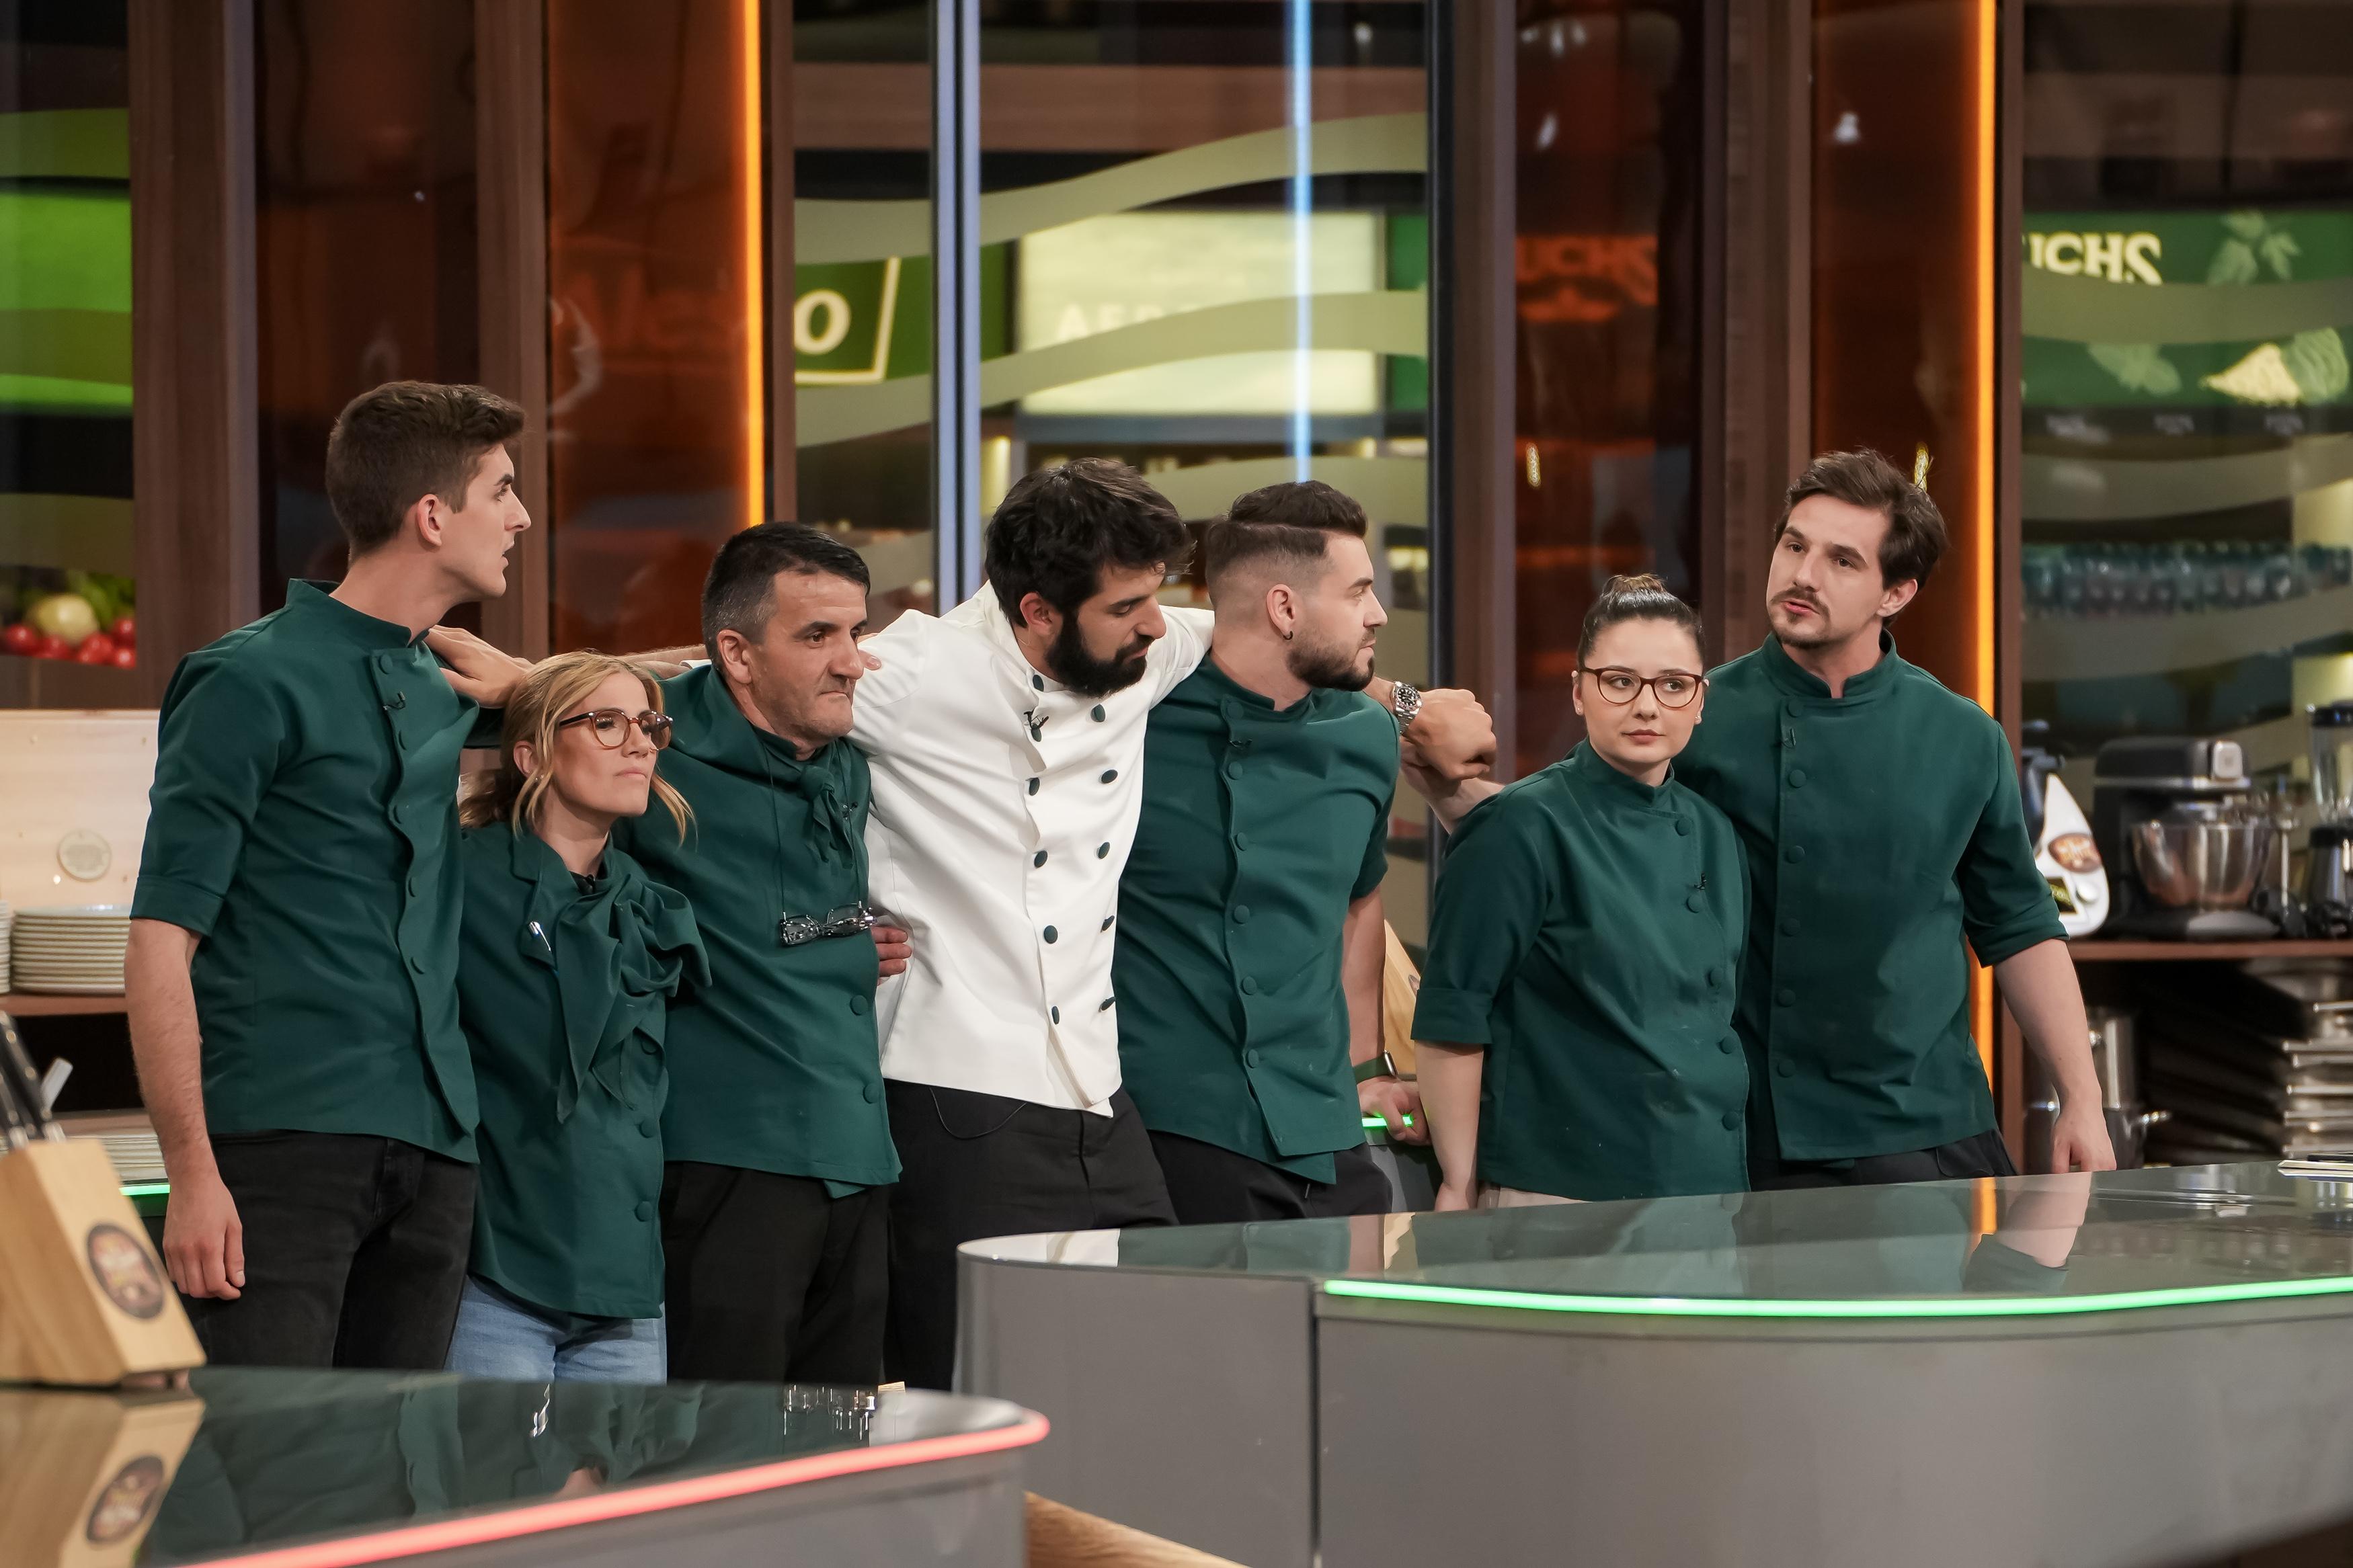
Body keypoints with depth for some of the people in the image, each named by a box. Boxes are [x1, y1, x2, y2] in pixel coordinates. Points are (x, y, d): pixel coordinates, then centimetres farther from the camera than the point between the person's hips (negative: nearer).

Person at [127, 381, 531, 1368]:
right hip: (282, 1139, -7)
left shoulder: (445, 693, 18)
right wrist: (192, 1172, -16)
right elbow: (160, 942, -8)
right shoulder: (253, 683, -3)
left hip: (433, 1151, 7)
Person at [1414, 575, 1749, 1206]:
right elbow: (1451, 1019, -11)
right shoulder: (1524, 828, -9)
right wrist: (1461, 1187, -11)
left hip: (1709, 1179, 6)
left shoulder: (1713, 834, 10)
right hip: (1560, 1193, -6)